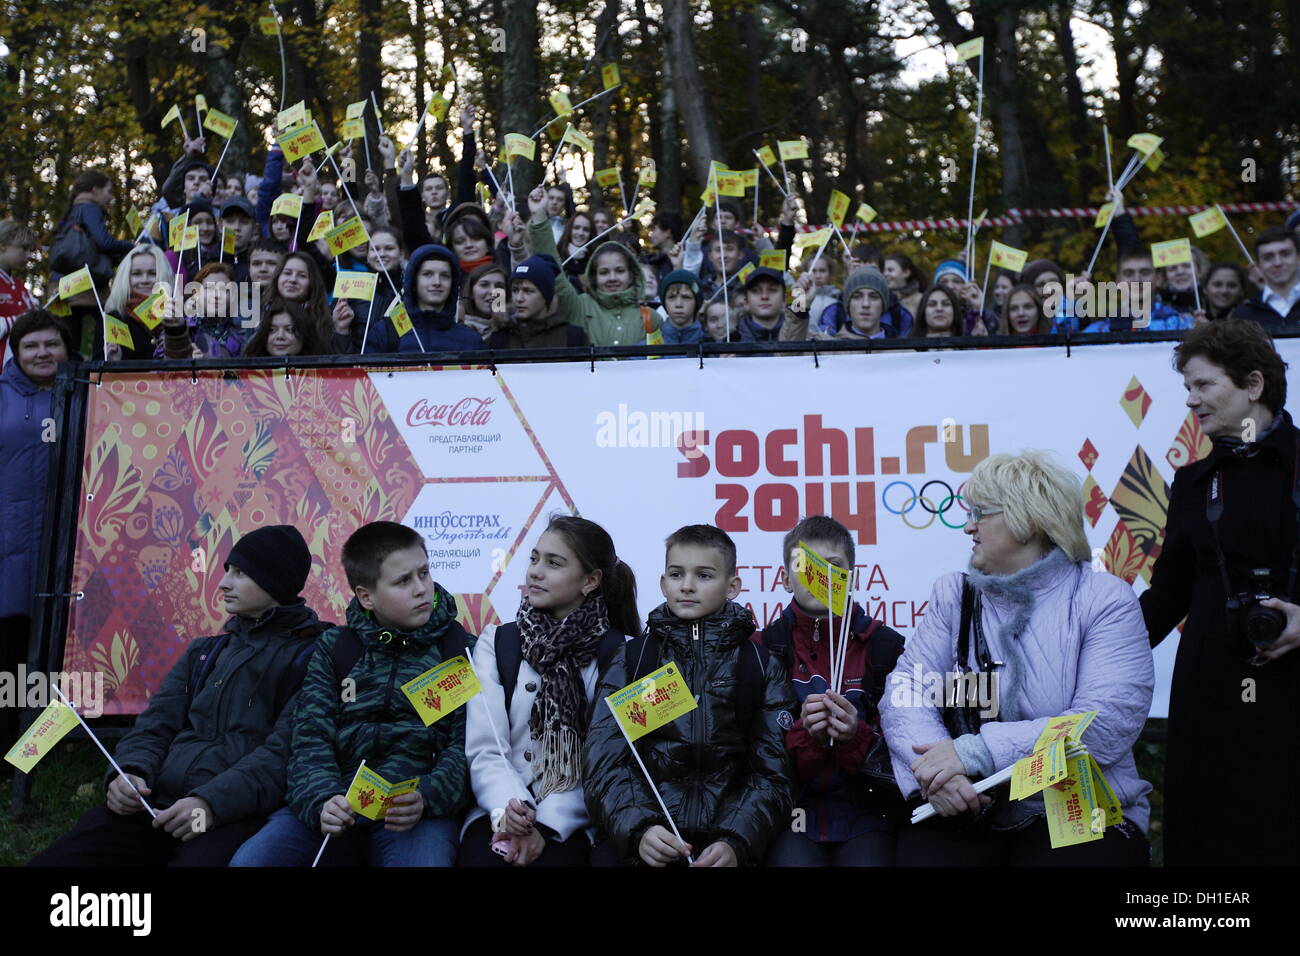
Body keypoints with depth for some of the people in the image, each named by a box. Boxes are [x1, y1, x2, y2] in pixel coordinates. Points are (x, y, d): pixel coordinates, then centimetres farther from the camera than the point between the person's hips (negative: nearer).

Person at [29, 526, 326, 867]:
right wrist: (130, 772, -6)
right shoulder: (203, 652, 25)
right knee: (51, 861, -15)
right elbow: (154, 727, 16)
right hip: (157, 803, 6)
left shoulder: (310, 657, 4)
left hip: (239, 814, -6)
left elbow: (285, 752, -9)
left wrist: (211, 802, -22)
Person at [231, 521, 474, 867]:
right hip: (337, 803, 2)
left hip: (417, 809, -2)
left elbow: (465, 747, 1)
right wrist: (321, 802, -15)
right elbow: (311, 739, 5)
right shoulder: (334, 647, 13)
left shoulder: (462, 651, 7)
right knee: (249, 860, -21)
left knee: (425, 857, -35)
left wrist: (425, 798, -18)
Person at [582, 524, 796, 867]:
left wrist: (735, 842, -14)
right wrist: (639, 829, -17)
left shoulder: (763, 667, 11)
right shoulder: (630, 661, 12)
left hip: (729, 839, 0)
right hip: (638, 839, 1)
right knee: (607, 854, -27)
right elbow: (605, 761, 1)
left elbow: (770, 774, 3)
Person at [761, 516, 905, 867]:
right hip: (792, 810, 0)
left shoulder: (887, 647, 6)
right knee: (793, 859, -28)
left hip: (866, 813, 1)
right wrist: (805, 734, -17)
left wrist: (856, 736, -16)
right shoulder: (764, 649, 4)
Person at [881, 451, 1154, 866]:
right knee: (922, 854, -26)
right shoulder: (954, 593, 10)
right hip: (965, 809, 2)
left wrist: (977, 752, -22)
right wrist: (936, 772, -22)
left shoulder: (1105, 599, -1)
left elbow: (1108, 723, -14)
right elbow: (905, 694, -1)